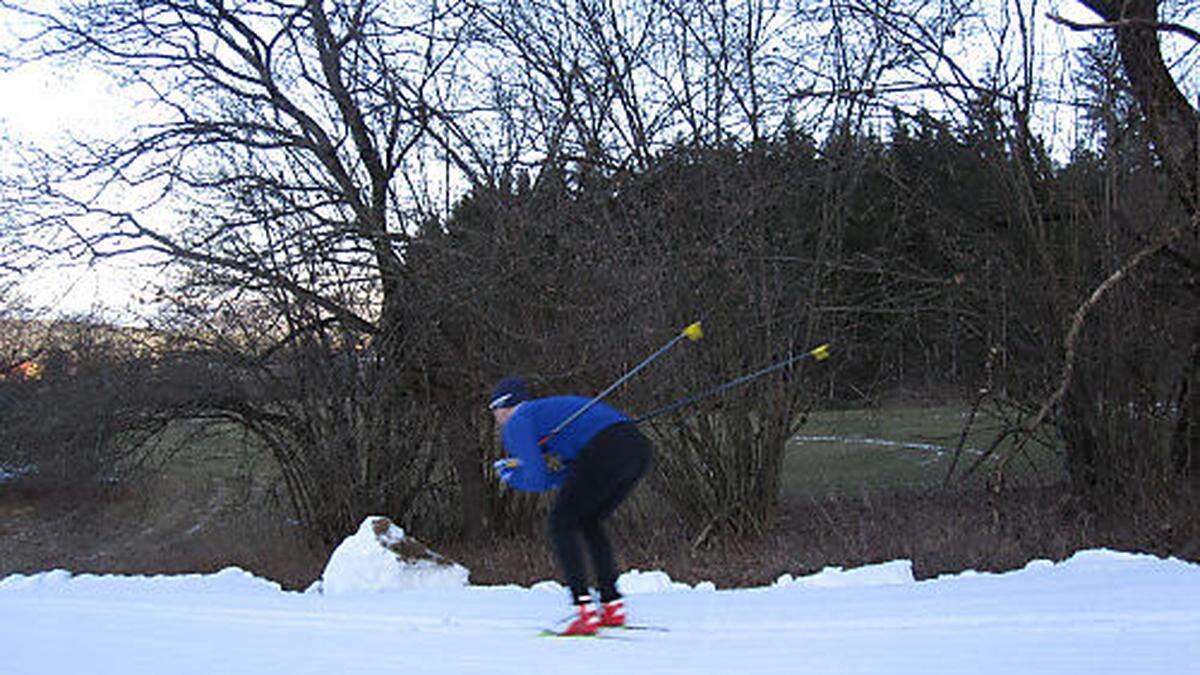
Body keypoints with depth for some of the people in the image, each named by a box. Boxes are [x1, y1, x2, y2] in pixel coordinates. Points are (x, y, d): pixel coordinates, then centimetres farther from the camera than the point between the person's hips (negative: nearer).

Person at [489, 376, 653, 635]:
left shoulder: (516, 423, 11)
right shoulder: (549, 408, 36)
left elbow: (538, 480, 2)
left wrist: (511, 478, 22)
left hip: (607, 450, -8)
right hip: (640, 447, 8)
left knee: (561, 523, 7)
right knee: (589, 521, 25)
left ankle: (585, 610, -5)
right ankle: (613, 606, 22)